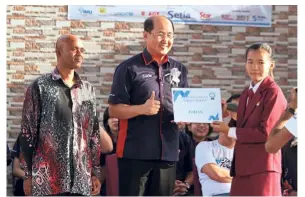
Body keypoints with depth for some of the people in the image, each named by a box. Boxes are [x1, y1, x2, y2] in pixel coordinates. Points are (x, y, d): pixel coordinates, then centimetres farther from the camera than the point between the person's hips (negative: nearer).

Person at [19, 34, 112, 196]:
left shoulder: (87, 89, 13)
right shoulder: (40, 86, -1)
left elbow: (94, 133, 15)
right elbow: (27, 133, -2)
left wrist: (95, 172, 11)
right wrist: (28, 175, -5)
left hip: (81, 177, 4)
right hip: (47, 177, -4)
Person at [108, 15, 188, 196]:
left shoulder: (179, 70, 13)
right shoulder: (129, 68, -3)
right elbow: (114, 110, -5)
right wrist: (142, 109, -21)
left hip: (168, 152, 5)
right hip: (135, 152, -5)